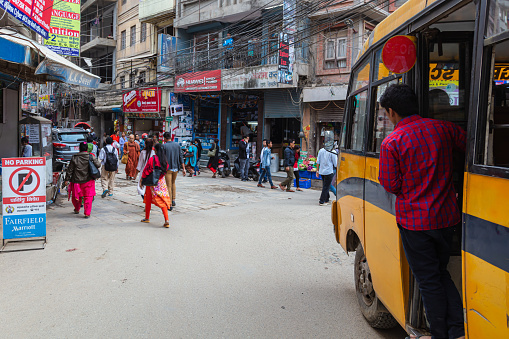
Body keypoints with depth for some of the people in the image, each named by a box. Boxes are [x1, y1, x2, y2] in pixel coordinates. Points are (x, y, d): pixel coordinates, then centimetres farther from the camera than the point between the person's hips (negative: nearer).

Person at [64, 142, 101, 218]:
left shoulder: (74, 157, -2)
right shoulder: (91, 157, -7)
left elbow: (70, 170, 0)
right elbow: (98, 165, -10)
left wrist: (67, 179, 6)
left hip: (77, 180, 1)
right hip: (88, 180, -1)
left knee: (76, 196, 20)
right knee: (88, 197, 4)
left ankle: (77, 210, 39)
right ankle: (87, 213, -1)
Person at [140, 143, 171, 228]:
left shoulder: (152, 159, -16)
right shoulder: (164, 160, -1)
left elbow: (146, 171, -10)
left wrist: (141, 180, 0)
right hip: (161, 182, 4)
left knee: (148, 200, 15)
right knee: (163, 201, 3)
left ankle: (147, 218, 29)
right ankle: (167, 220, -9)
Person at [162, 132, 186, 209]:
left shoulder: (164, 146, -9)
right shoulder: (177, 145, 4)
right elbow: (181, 157, 4)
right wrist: (183, 168, 6)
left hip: (168, 168, -4)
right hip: (176, 168, 4)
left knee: (169, 186, 2)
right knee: (173, 183, 23)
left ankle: (170, 204, 3)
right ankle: (173, 200, 17)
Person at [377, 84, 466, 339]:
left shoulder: (391, 142, -13)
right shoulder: (444, 129, -1)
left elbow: (391, 185, -11)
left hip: (414, 220, -5)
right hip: (447, 217, 5)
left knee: (428, 280, 9)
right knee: (441, 272, 22)